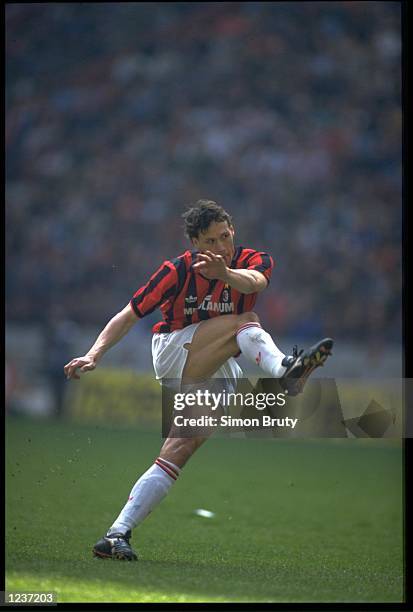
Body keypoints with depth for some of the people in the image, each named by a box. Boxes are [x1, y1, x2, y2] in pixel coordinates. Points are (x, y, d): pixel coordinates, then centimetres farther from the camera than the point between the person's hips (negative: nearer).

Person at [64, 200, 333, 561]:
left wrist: (225, 273, -57)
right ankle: (285, 371, -58)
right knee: (244, 324, -26)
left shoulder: (254, 261, -8)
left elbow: (254, 282, -34)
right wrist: (94, 355, -19)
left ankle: (117, 535, -18)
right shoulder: (178, 270, -10)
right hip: (172, 349, -2)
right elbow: (129, 316, -6)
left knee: (180, 451, -15)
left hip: (214, 375, 2)